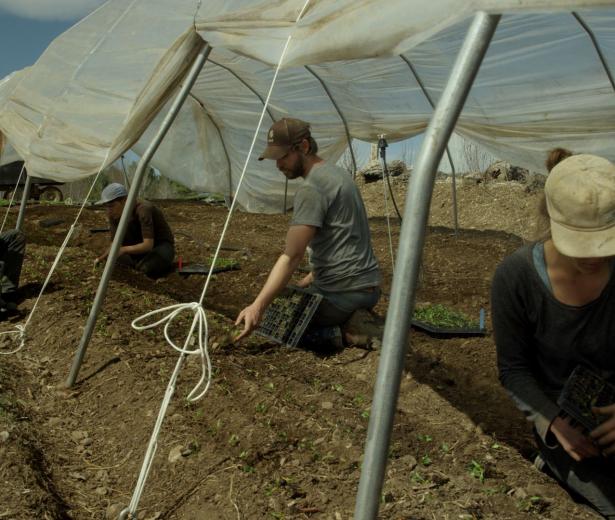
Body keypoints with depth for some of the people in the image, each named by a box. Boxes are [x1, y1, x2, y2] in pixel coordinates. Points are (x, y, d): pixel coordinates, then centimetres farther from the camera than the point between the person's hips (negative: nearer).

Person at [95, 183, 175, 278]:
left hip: (162, 245, -7)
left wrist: (124, 250, -42)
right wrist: (100, 258, -17)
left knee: (148, 268, -37)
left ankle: (164, 264, -4)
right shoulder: (114, 215, -9)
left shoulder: (143, 209, -31)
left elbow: (148, 245, -36)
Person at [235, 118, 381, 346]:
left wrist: (258, 307, -28)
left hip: (343, 293, -9)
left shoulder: (311, 188, -18)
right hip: (368, 286, 9)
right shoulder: (337, 174, 12)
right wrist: (311, 278, 18)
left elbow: (291, 257, -24)